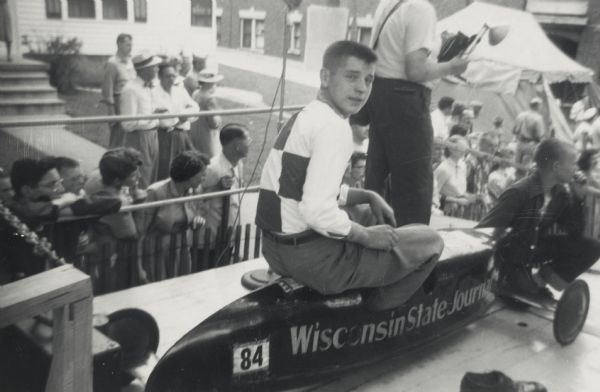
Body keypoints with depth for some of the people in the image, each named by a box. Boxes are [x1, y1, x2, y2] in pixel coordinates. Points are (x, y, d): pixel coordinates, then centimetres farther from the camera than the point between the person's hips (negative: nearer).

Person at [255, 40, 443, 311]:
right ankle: (372, 315, 15)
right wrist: (366, 236, -13)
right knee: (430, 241, 3)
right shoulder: (335, 127, -19)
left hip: (277, 248, 10)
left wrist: (368, 197, 12)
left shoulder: (304, 116, 11)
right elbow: (318, 212, -28)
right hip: (313, 257, -10)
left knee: (369, 215, 33)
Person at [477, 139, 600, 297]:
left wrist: (578, 199, -11)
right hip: (509, 254, -6)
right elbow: (484, 230, -28)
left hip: (536, 250, 6)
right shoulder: (519, 193, -26)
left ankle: (538, 280, -1)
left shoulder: (561, 193, -5)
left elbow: (575, 233, 1)